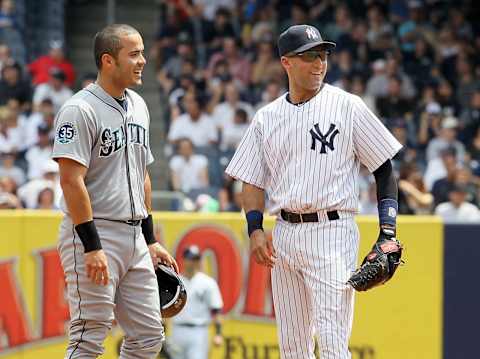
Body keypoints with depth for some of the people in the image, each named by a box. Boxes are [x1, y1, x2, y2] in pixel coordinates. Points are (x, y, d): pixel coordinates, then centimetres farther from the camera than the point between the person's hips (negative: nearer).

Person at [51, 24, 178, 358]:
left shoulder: (138, 106, 14)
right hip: (94, 234, -8)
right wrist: (92, 246, -22)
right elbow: (72, 180, -18)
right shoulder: (80, 110, -12)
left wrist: (151, 240, 18)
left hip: (135, 240, 8)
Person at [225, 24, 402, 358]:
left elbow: (384, 169, 0)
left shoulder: (348, 107, -1)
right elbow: (253, 181, 15)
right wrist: (255, 229, -2)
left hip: (332, 233, -5)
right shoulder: (266, 118, 11)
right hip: (284, 235, 5)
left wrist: (388, 233, -8)